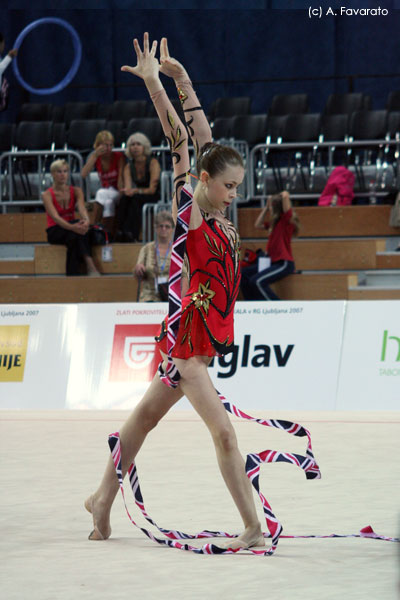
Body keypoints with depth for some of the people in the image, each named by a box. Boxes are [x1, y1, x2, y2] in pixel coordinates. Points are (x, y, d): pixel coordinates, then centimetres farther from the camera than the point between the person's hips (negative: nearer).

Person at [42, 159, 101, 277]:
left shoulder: (76, 191, 6)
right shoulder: (47, 195, -5)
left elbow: (81, 208, -14)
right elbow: (55, 216, -21)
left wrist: (86, 220, -39)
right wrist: (71, 227, -40)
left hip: (71, 226, 3)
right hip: (55, 232, -3)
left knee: (81, 228, -34)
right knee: (75, 234, -35)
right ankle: (91, 266, -48)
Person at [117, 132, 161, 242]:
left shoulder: (153, 163, -9)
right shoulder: (129, 166, 6)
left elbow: (152, 189, -17)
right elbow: (127, 187, -8)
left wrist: (136, 191, -34)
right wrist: (127, 191, -34)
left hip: (155, 197, -4)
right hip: (139, 197, 4)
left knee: (136, 198, -37)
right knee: (124, 198, -30)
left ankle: (132, 234, -47)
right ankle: (120, 232, -42)